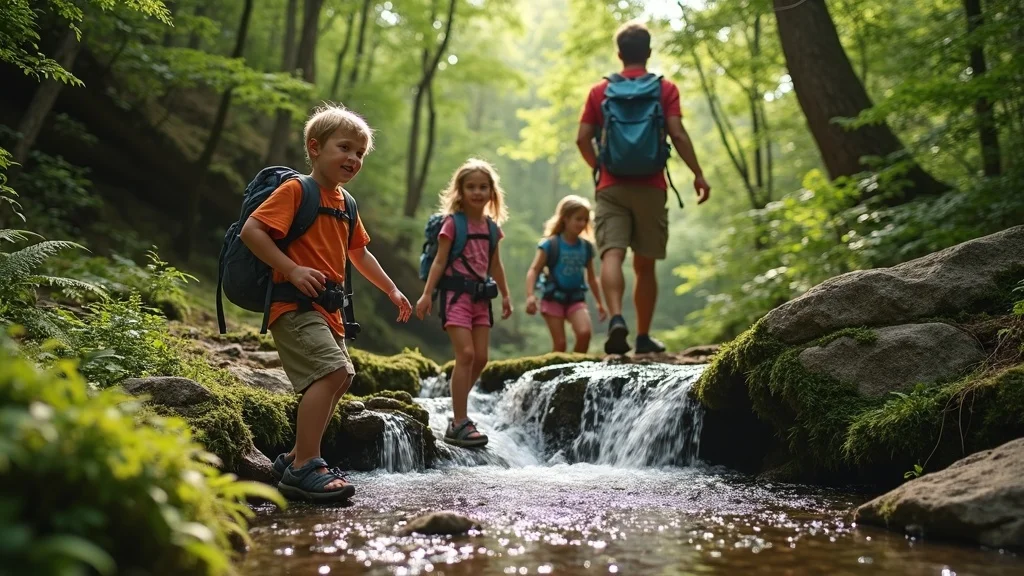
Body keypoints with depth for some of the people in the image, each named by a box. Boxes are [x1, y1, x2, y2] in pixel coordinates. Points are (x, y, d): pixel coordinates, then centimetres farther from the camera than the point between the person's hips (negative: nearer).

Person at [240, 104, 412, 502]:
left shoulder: (344, 203, 18)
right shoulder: (295, 190, -8)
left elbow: (359, 254, 30)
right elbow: (250, 231, -17)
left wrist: (392, 291, 29)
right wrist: (292, 269, -23)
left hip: (327, 309, 10)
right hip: (295, 305, -10)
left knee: (339, 379, 14)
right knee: (332, 371, -24)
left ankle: (295, 458, 25)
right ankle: (304, 468, -22)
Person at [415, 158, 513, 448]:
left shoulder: (492, 227, 12)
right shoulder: (453, 223, -4)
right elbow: (440, 261, -6)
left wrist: (505, 295, 23)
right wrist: (427, 294, -13)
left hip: (481, 296, 6)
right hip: (456, 293, -6)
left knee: (480, 358, 2)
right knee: (465, 354, -14)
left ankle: (459, 412, 17)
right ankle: (459, 424, -11)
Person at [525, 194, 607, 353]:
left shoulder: (586, 247, 6)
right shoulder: (551, 244, -6)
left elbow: (592, 278, 17)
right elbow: (533, 270, -9)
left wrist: (599, 303, 19)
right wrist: (530, 295, -23)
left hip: (576, 298, 3)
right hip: (553, 298, -3)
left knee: (584, 332, -20)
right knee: (559, 343, -5)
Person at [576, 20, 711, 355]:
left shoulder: (600, 91, 8)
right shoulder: (665, 89, 4)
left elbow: (583, 139, 3)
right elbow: (677, 134, -6)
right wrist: (698, 175, 1)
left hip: (611, 187, 0)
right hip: (650, 186, 0)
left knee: (612, 255, -10)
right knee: (645, 264, 8)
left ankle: (616, 319, -33)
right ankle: (644, 337, 14)